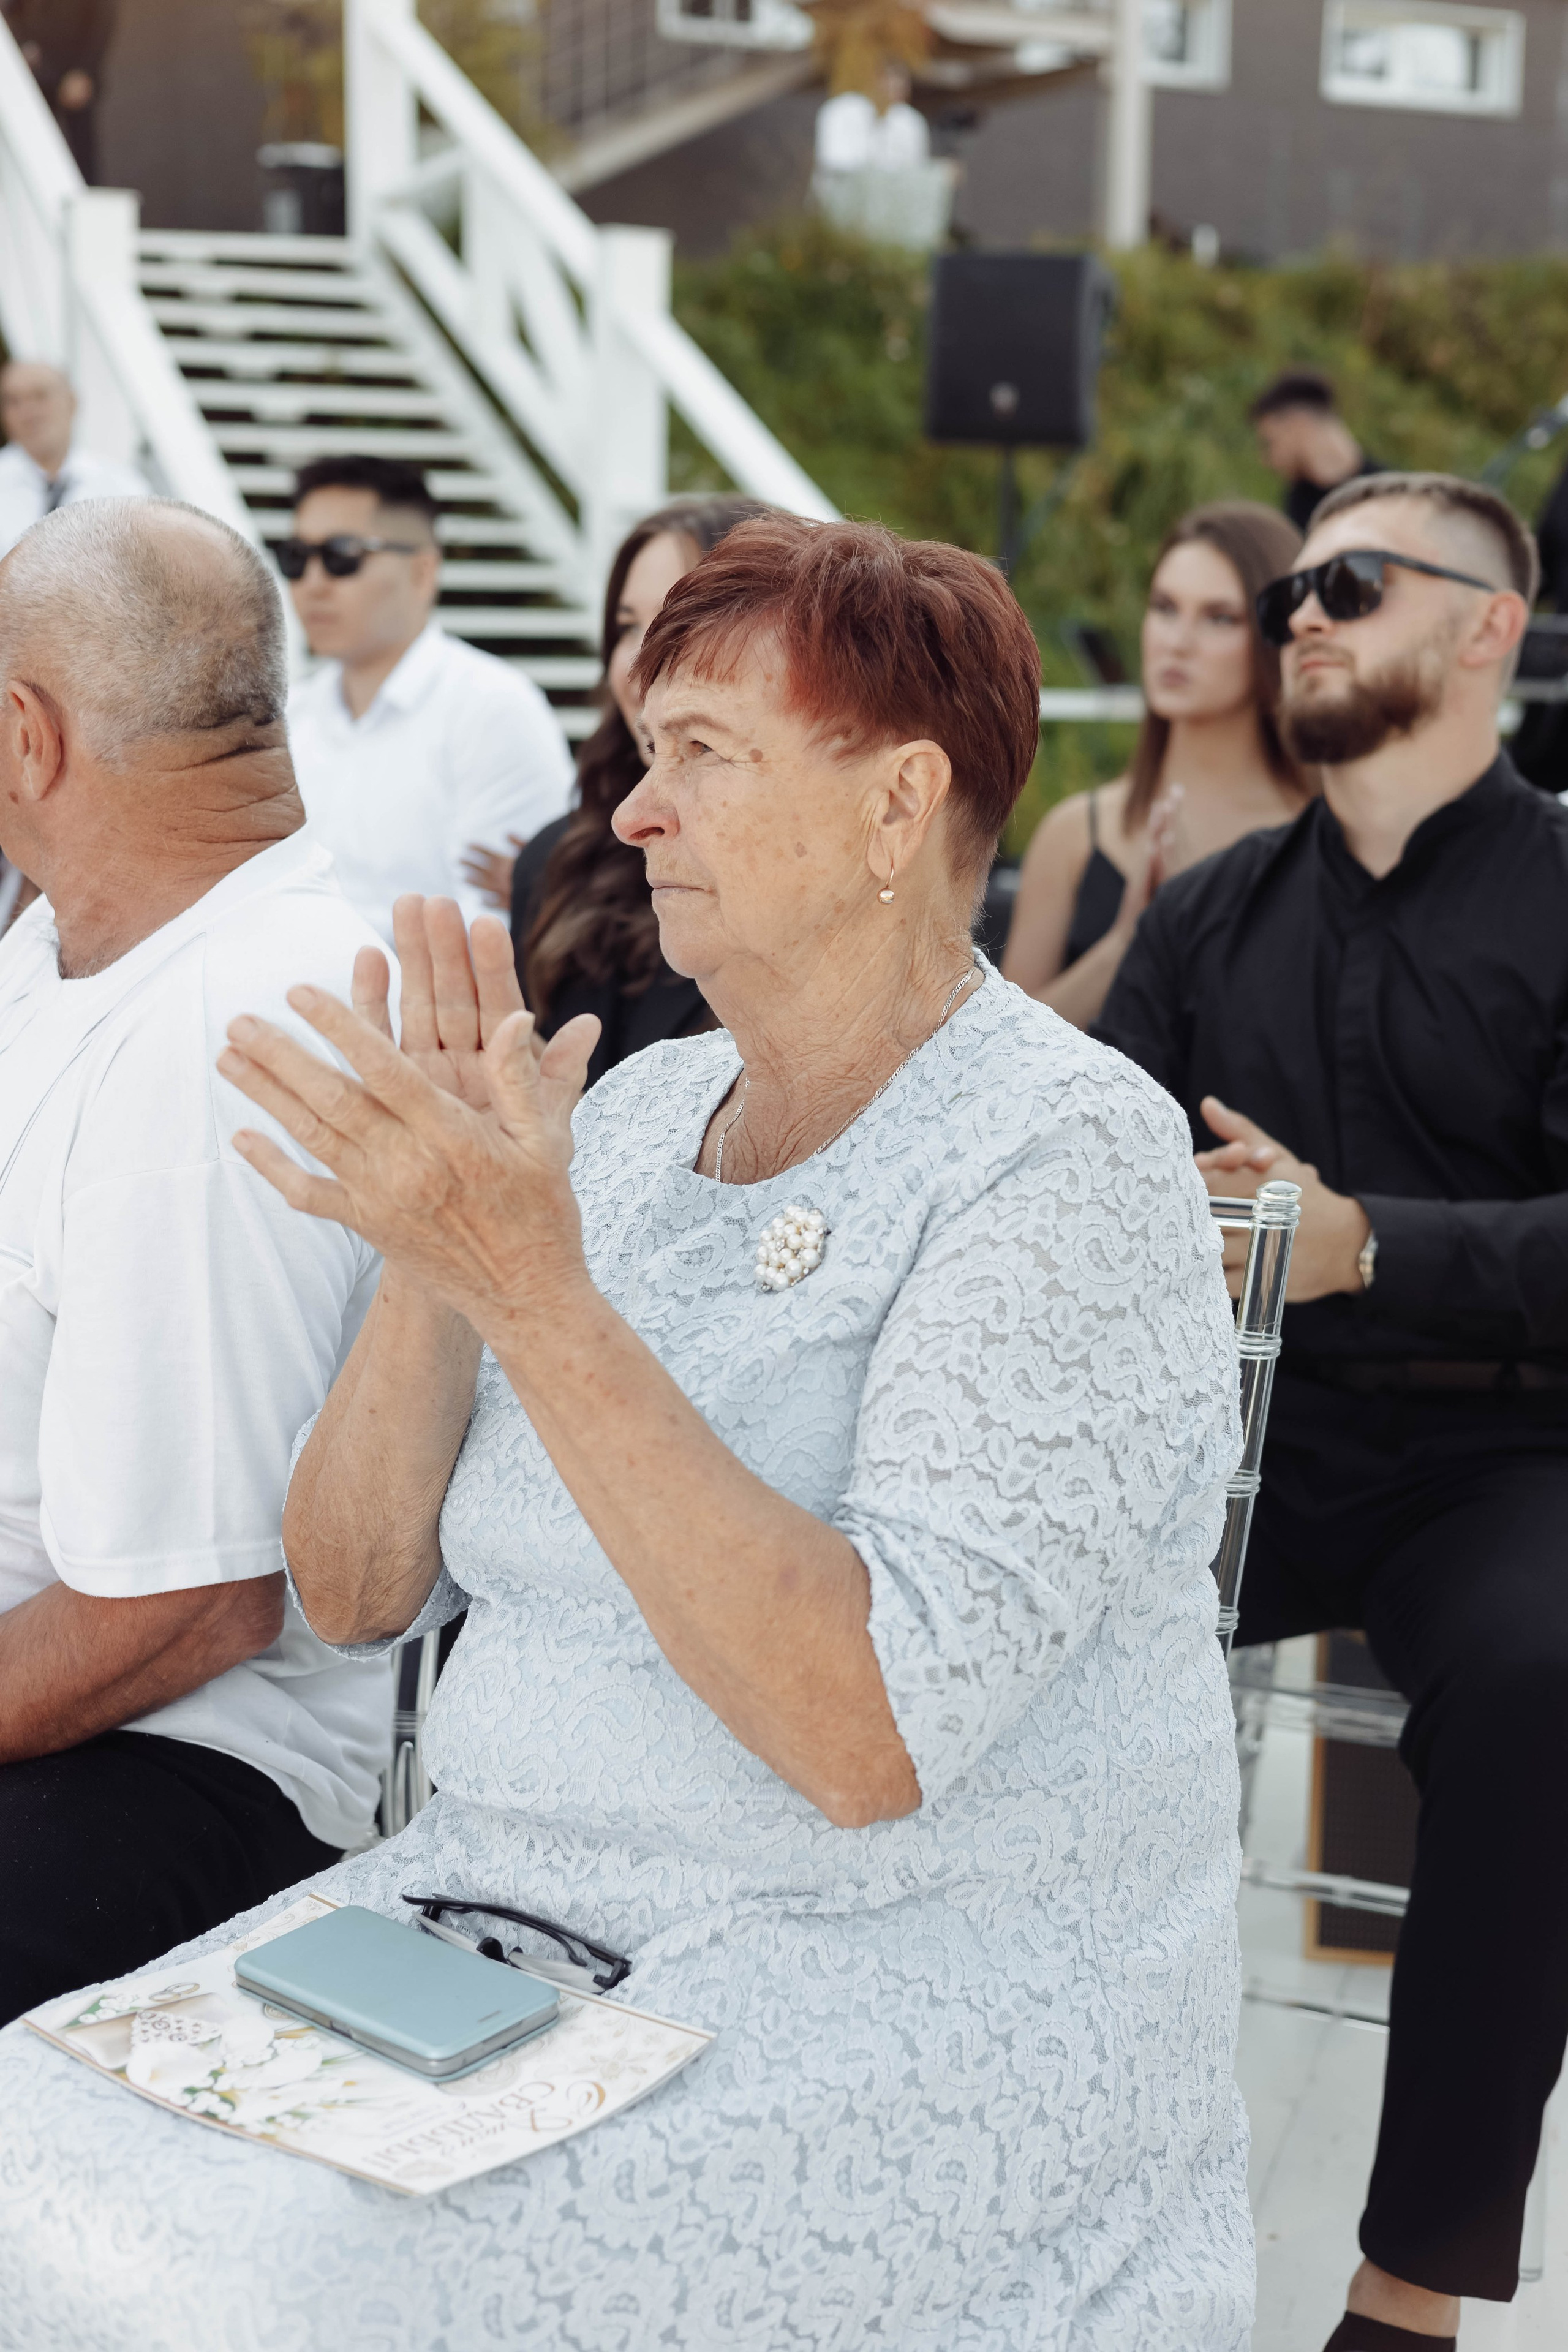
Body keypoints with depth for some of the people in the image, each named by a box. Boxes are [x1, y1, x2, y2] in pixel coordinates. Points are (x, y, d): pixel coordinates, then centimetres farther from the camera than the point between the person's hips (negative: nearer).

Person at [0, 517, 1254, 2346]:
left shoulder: (1072, 1154, -12)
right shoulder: (634, 1112, 9)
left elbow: (875, 1736, -23)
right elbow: (353, 1593, 6)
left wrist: (537, 1293, -26)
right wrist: (437, 1249, -10)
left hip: (910, 1984, -6)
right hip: (502, 1907, 6)